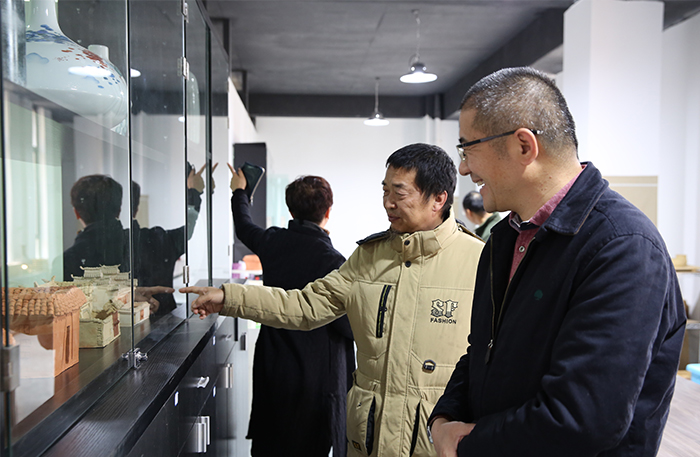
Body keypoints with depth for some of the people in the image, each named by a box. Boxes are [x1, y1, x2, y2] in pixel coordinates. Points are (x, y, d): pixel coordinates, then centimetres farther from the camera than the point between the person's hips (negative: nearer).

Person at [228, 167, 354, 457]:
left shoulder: (272, 242, -2)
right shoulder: (331, 260, -20)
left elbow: (245, 228, 22)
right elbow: (349, 325, -19)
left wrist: (239, 191, 39)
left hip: (273, 369, 6)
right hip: (316, 376, -6)